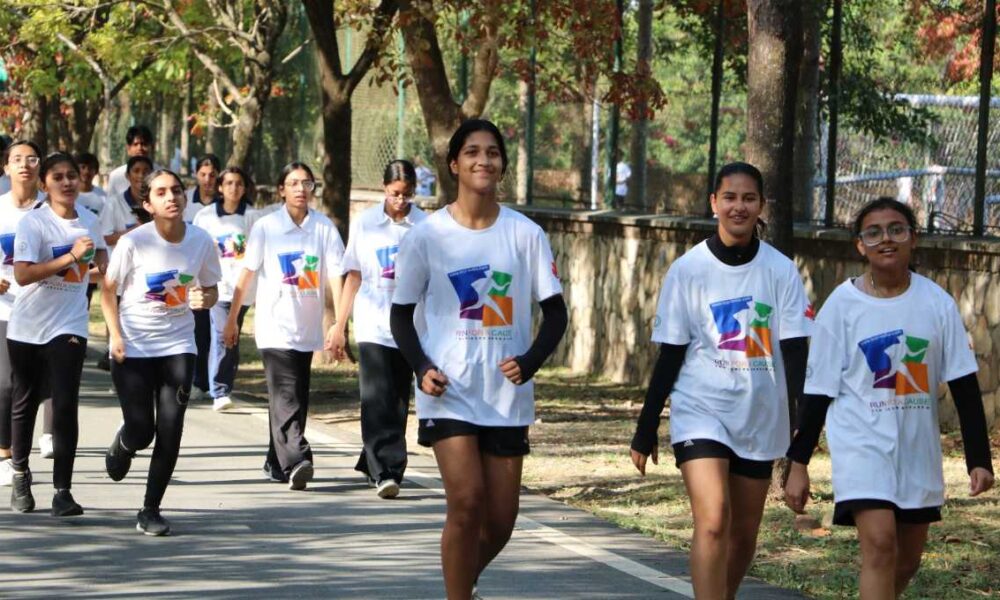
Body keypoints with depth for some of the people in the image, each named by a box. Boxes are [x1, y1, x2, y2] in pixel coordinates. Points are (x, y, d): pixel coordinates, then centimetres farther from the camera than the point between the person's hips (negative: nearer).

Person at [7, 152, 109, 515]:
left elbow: (101, 257, 28)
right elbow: (23, 275, -24)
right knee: (25, 404, 12)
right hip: (27, 327, -2)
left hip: (69, 326, 2)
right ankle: (21, 475, 34)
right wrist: (71, 257, -26)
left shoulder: (89, 222, 5)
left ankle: (62, 491, -8)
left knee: (65, 406, -10)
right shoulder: (33, 223, -11)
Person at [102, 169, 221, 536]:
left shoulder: (201, 241, -4)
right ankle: (121, 447, 37)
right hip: (133, 348, -2)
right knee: (141, 431, -3)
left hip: (178, 345, 2)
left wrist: (204, 299, -15)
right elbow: (109, 290, -2)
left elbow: (211, 289, 9)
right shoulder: (133, 243, -13)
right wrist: (115, 335, -12)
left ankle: (151, 511, 8)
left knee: (170, 430, -5)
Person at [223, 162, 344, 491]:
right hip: (275, 326, -3)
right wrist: (232, 320, 4)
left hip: (307, 328, 3)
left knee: (296, 399, 10)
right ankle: (296, 461, -28)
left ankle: (277, 463, 23)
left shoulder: (324, 228, 2)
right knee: (286, 396, -16)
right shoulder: (266, 227, -1)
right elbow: (247, 275, 3)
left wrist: (338, 323, -12)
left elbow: (336, 276, -3)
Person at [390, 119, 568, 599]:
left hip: (507, 396, 2)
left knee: (500, 519, 5)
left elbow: (555, 312, 4)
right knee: (467, 501, -16)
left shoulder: (525, 234, 1)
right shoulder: (427, 236, -2)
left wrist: (530, 361, -13)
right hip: (449, 392, -2)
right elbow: (401, 313, 5)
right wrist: (422, 367, -12)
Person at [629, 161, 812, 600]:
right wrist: (646, 429, 2)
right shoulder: (688, 270, -2)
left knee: (744, 534, 10)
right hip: (700, 411, -2)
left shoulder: (781, 271, 0)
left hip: (760, 418, 3)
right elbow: (670, 355, 2)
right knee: (713, 522, -19)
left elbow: (794, 354, -1)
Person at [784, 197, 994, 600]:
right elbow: (818, 391, -1)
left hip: (919, 451, 4)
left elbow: (964, 386, 4)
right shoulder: (842, 305, -4)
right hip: (863, 445, -3)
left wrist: (979, 459, -1)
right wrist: (798, 464, -2)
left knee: (906, 561, 11)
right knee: (880, 545, -20)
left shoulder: (936, 303, 1)